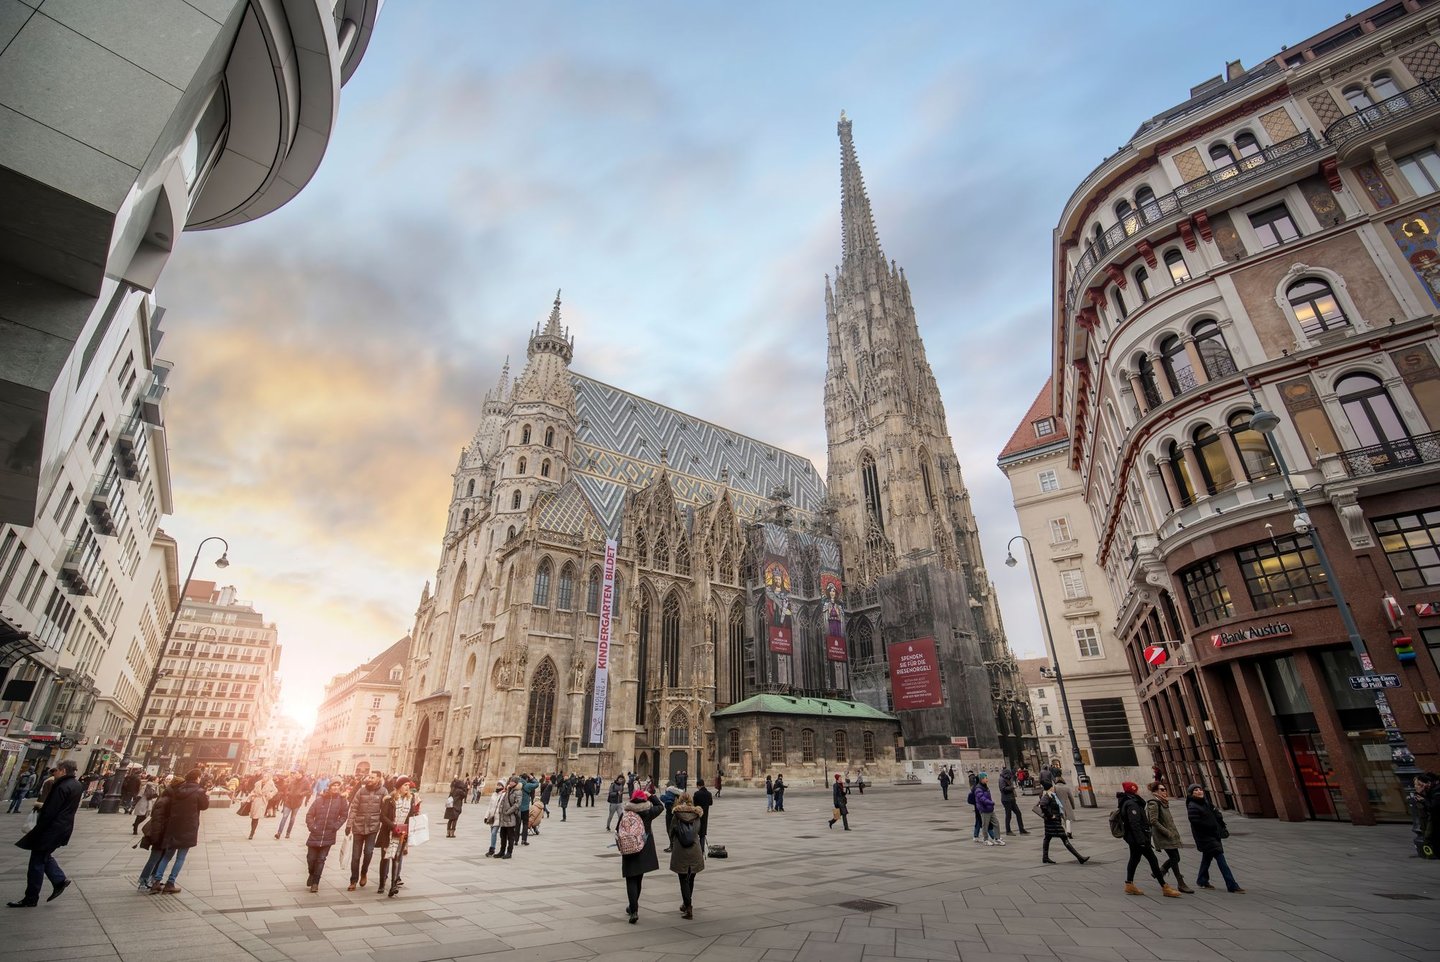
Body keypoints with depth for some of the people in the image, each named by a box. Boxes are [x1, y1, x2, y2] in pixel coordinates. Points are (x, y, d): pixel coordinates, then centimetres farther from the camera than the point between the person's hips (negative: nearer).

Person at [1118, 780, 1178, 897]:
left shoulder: (1127, 803, 14)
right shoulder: (1131, 804, -20)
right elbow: (1135, 824, -25)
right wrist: (1141, 840, -25)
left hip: (1132, 838, 10)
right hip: (1138, 838, -10)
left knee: (1134, 859, 14)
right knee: (1153, 860, -2)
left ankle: (1129, 885, 17)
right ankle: (1165, 887, 4)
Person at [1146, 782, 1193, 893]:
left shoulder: (1162, 802, 13)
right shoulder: (1153, 803, -17)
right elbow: (1154, 821, -22)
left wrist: (1173, 832, 12)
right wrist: (1167, 833, -20)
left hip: (1170, 835, 9)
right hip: (1163, 837, -9)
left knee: (1175, 858, 10)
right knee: (1174, 858, -4)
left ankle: (1159, 872, 25)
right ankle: (1181, 885, 6)